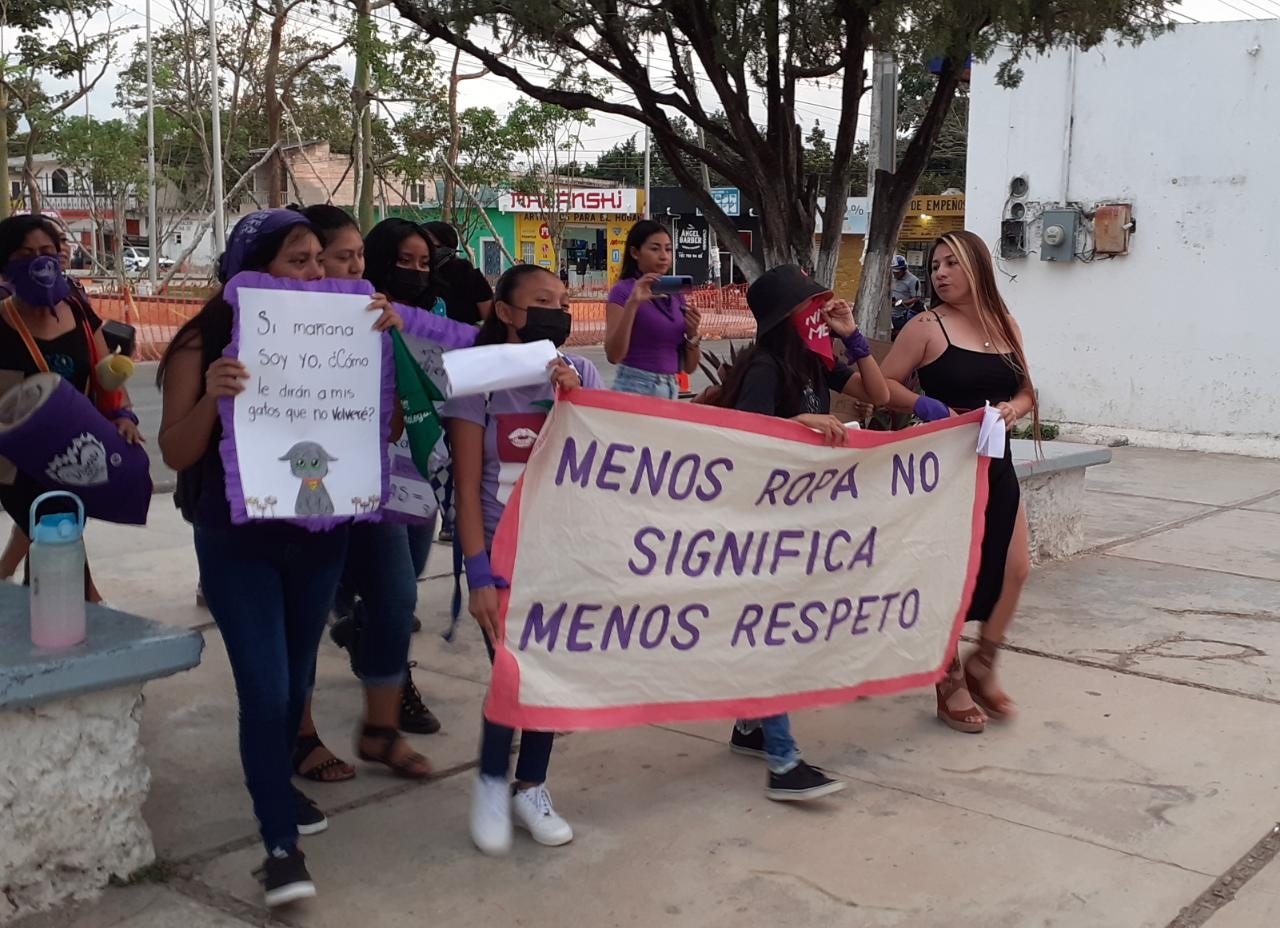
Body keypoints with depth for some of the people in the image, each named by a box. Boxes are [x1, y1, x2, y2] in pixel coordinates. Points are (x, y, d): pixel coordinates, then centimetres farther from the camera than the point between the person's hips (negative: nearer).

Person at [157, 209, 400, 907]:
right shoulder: (205, 343, -10)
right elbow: (176, 453, -11)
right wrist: (211, 398, -30)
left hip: (317, 536, 4)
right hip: (237, 542, -4)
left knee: (297, 676, 17)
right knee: (264, 687, -7)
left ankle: (278, 785, 41)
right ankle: (280, 843, 5)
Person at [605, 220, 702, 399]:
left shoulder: (676, 295, 10)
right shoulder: (623, 291, -5)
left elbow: (689, 367, 10)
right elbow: (614, 355, -18)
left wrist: (693, 332, -7)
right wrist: (633, 303, -22)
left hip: (671, 390, 5)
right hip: (635, 388, -5)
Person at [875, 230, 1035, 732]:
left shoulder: (1005, 326, 9)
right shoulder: (928, 327, -7)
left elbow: (1025, 392, 15)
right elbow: (884, 384, -9)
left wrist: (1014, 408, -6)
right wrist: (924, 406, -23)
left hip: (995, 465, 6)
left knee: (1015, 568, 2)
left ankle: (982, 667, 23)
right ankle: (951, 686, 17)